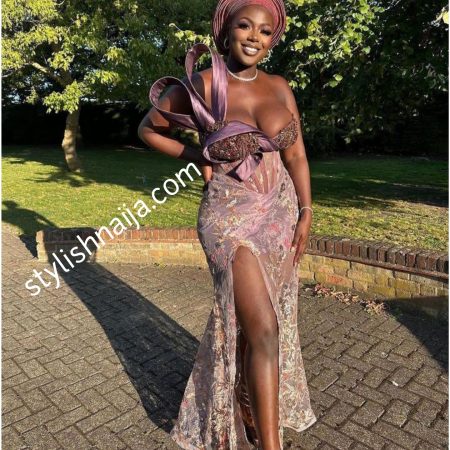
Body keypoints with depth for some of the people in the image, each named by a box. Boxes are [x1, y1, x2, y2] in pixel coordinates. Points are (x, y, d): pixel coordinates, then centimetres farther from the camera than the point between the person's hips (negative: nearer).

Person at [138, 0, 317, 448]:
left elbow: (296, 154, 7)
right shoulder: (200, 86, -9)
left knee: (243, 316, 18)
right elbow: (148, 129, 6)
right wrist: (197, 157, -2)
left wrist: (305, 213, 1)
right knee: (264, 327, -13)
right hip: (229, 216, -5)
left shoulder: (279, 87, 3)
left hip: (279, 212, 5)